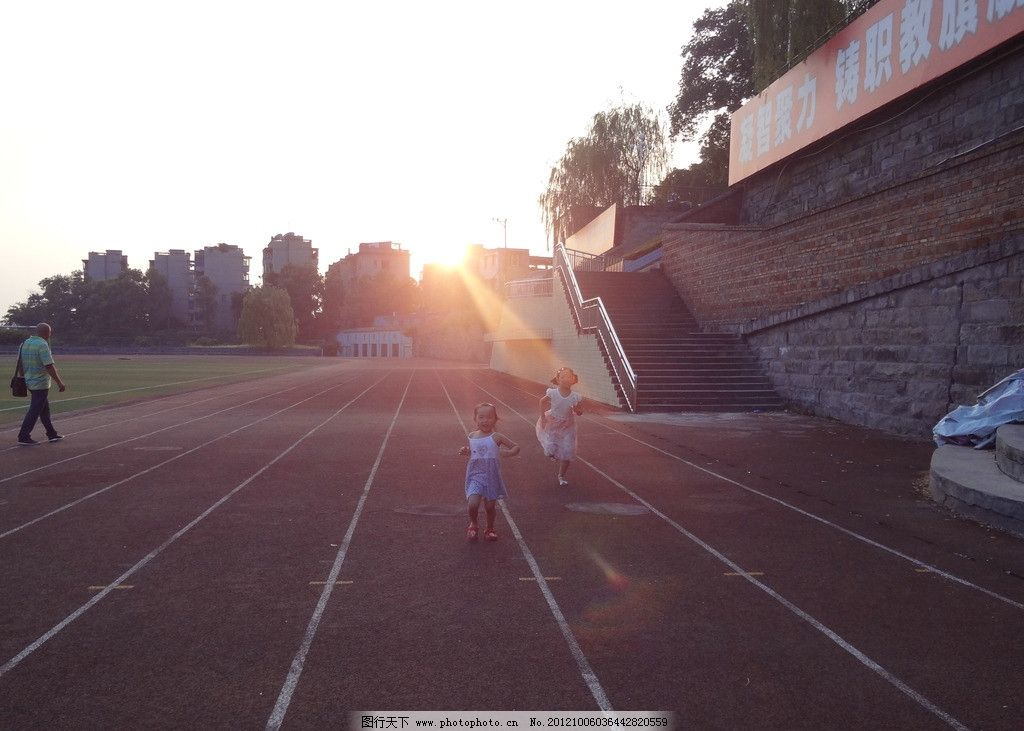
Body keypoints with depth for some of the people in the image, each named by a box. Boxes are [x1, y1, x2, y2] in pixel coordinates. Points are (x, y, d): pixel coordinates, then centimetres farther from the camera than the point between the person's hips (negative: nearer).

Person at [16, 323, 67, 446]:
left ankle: (51, 433, 26)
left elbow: (20, 364, 14)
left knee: (45, 409, 18)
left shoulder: (25, 343, 9)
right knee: (34, 411, -3)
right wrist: (59, 382, -17)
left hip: (30, 382, 9)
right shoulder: (42, 345, -17)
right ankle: (24, 437, -1)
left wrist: (23, 378, 23)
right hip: (41, 384, -9)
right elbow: (49, 366, -21)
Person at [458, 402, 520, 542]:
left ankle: (490, 529, 33)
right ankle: (473, 525, 15)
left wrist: (507, 453, -21)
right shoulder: (472, 436, 3)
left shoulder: (496, 437, -7)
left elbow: (516, 447, -1)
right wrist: (465, 451, 1)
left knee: (490, 505, 7)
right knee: (473, 503, -15)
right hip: (475, 474, 1)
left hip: (491, 475, -1)